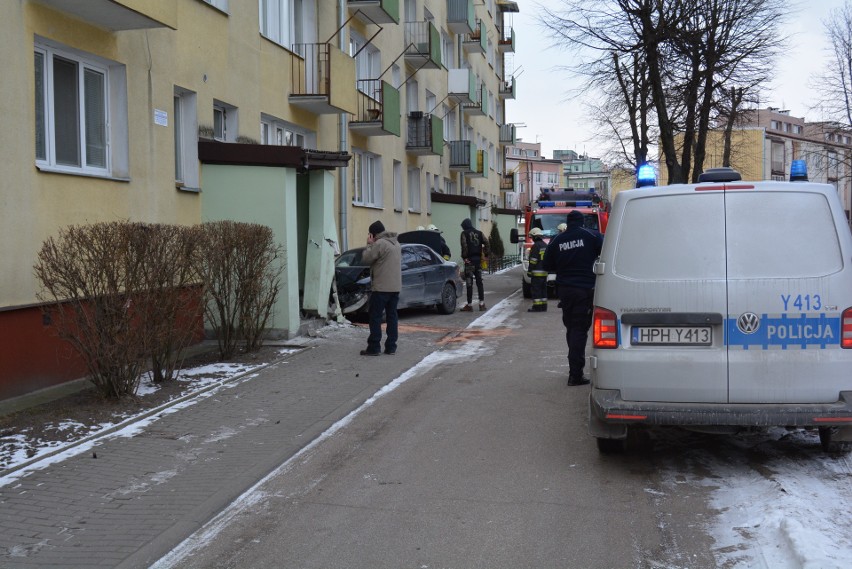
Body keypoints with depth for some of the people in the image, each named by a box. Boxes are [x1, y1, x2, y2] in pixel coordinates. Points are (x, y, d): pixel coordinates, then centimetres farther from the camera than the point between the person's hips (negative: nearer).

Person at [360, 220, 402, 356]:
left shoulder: (380, 243, -14)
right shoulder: (396, 243, 15)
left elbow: (366, 258, -11)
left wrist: (369, 244, 3)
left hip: (381, 287, -8)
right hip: (395, 287, 8)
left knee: (375, 317, -2)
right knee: (392, 316, 9)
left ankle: (374, 347, -2)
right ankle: (391, 347, 9)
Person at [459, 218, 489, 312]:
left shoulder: (464, 233, -2)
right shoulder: (479, 233, 12)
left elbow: (464, 245, -15)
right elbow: (486, 243, 2)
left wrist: (464, 257, -11)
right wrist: (486, 255, 6)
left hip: (469, 260, -5)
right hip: (478, 260, 5)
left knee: (469, 283, -3)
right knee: (479, 281, 11)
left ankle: (469, 305, -2)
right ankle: (482, 303, 10)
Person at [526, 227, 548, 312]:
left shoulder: (535, 246, -13)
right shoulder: (545, 245, 14)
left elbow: (533, 260, -17)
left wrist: (529, 271, -13)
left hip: (537, 272, -9)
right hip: (545, 272, 9)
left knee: (536, 290, -6)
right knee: (543, 289, 12)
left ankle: (537, 307, -8)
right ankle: (543, 306, 13)